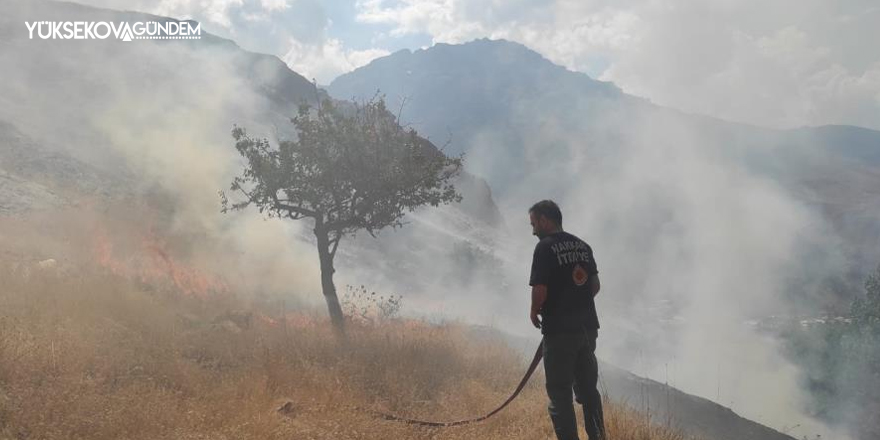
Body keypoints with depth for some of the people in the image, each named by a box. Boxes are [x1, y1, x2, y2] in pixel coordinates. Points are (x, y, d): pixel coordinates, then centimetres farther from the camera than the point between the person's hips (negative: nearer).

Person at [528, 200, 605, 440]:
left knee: (560, 395, 1)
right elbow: (595, 285, 14)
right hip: (588, 326, 8)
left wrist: (534, 312, -1)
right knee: (588, 389, 19)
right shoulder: (583, 245, 10)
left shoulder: (545, 247, -13)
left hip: (560, 330, -7)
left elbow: (540, 290, -19)